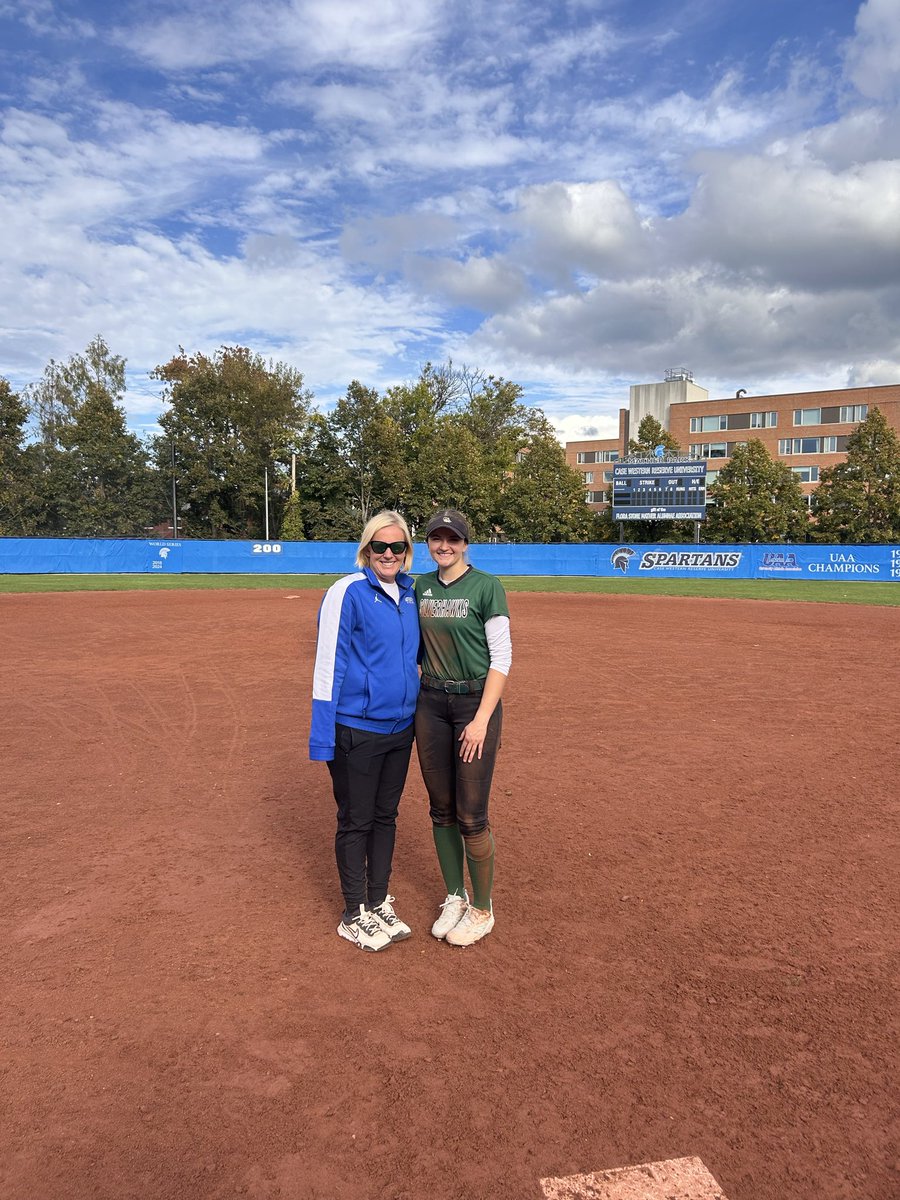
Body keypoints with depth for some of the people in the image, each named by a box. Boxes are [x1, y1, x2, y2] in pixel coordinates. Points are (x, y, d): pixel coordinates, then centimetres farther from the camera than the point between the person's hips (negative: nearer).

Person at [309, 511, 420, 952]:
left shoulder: (409, 594, 7)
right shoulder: (347, 592, -13)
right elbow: (328, 663, -16)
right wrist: (322, 735, -19)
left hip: (400, 728, 7)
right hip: (356, 730, -6)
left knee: (385, 817, 17)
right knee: (356, 821, 7)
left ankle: (379, 905, 32)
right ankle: (354, 915, 24)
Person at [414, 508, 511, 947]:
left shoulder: (486, 586, -8)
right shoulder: (420, 587, 8)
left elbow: (501, 658, -11)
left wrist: (481, 720, -16)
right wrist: (412, 706, 8)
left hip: (475, 701, -5)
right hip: (430, 702, 5)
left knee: (471, 815, -1)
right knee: (441, 809, 12)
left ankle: (482, 909, 19)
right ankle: (455, 897, 30)